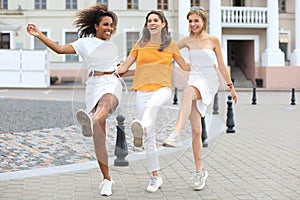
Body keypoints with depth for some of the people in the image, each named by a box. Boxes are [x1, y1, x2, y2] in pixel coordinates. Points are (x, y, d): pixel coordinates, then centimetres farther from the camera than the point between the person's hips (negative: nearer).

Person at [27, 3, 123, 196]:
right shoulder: (85, 43, 11)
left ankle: (90, 122, -73)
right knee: (99, 137, -6)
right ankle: (107, 179, 3)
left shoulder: (113, 46, 23)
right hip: (94, 86, -1)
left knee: (106, 102, -40)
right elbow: (60, 49, -1)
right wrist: (39, 35, -8)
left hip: (112, 83, 1)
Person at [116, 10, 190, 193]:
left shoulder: (171, 44, 13)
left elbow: (185, 66, 23)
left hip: (163, 89, -2)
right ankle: (156, 177, 9)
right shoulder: (140, 44, 16)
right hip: (143, 91, 2)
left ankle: (141, 128, -73)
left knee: (152, 104, -41)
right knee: (150, 137, 0)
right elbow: (124, 67, 16)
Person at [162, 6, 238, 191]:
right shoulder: (188, 41, 11)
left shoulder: (213, 40, 3)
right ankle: (199, 171, 5)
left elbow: (221, 65, 7)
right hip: (194, 81, 4)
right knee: (196, 129, -3)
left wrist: (231, 86, 9)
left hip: (209, 82, -4)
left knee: (187, 93, -39)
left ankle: (176, 135, -53)